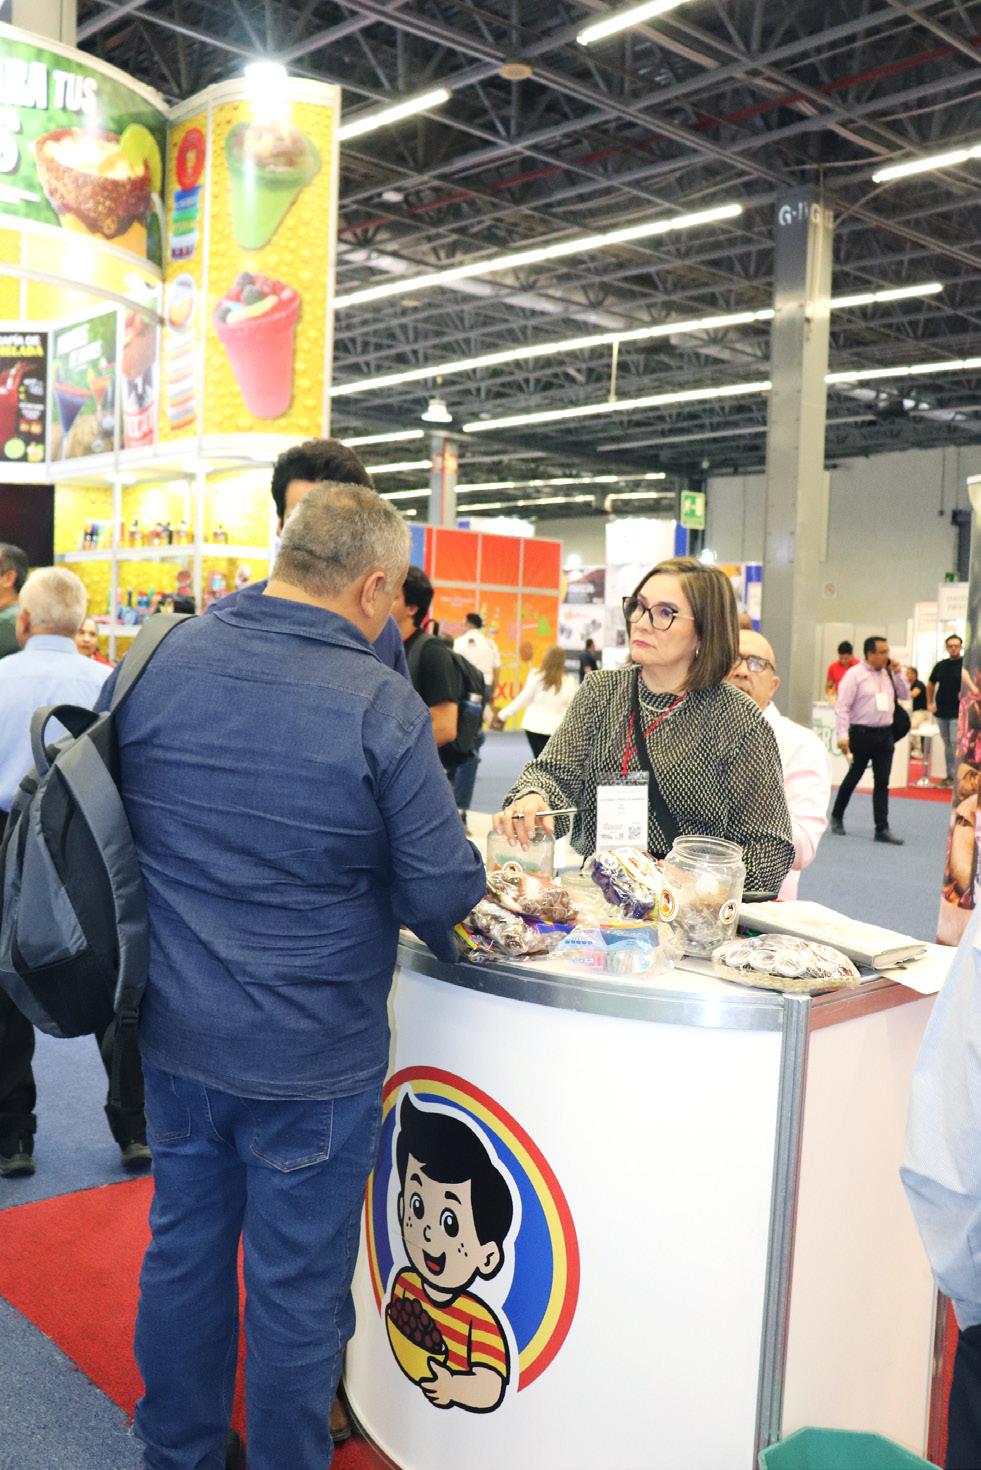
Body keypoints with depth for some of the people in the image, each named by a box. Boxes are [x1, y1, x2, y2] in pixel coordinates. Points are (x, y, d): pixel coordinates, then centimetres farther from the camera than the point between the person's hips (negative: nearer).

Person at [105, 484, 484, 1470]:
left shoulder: (158, 660, -4)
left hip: (175, 1031, 6)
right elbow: (441, 889, -17)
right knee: (296, 1289, 13)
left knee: (182, 1250, 22)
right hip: (311, 1057, -5)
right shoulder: (380, 704, -20)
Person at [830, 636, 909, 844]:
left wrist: (898, 673, 3)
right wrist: (843, 736, -18)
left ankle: (882, 829, 3)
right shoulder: (855, 674, -9)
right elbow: (843, 707, -12)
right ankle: (837, 817, 27)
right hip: (862, 733, -5)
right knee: (853, 778, 7)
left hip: (885, 734, 5)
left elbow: (905, 695, 16)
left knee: (882, 782, 2)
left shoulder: (888, 674, 10)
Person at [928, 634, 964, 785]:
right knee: (947, 744, 13)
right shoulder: (941, 665, 9)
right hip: (941, 712, 5)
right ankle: (949, 775, 22)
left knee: (956, 743, -11)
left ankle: (956, 776, -7)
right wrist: (930, 703, 15)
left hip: (958, 712, -5)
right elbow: (931, 683, 22)